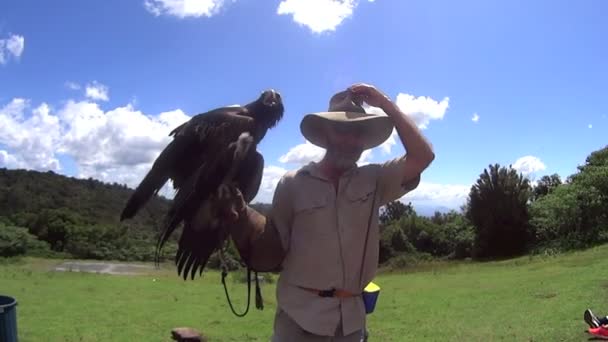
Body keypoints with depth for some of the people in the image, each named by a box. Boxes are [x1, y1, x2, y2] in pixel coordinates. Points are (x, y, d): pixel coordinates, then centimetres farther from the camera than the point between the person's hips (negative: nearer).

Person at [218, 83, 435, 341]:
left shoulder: (373, 180, 3)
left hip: (352, 319, 3)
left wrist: (384, 103, -7)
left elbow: (423, 156, -7)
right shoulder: (293, 183, -3)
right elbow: (272, 247, -1)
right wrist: (240, 212, -18)